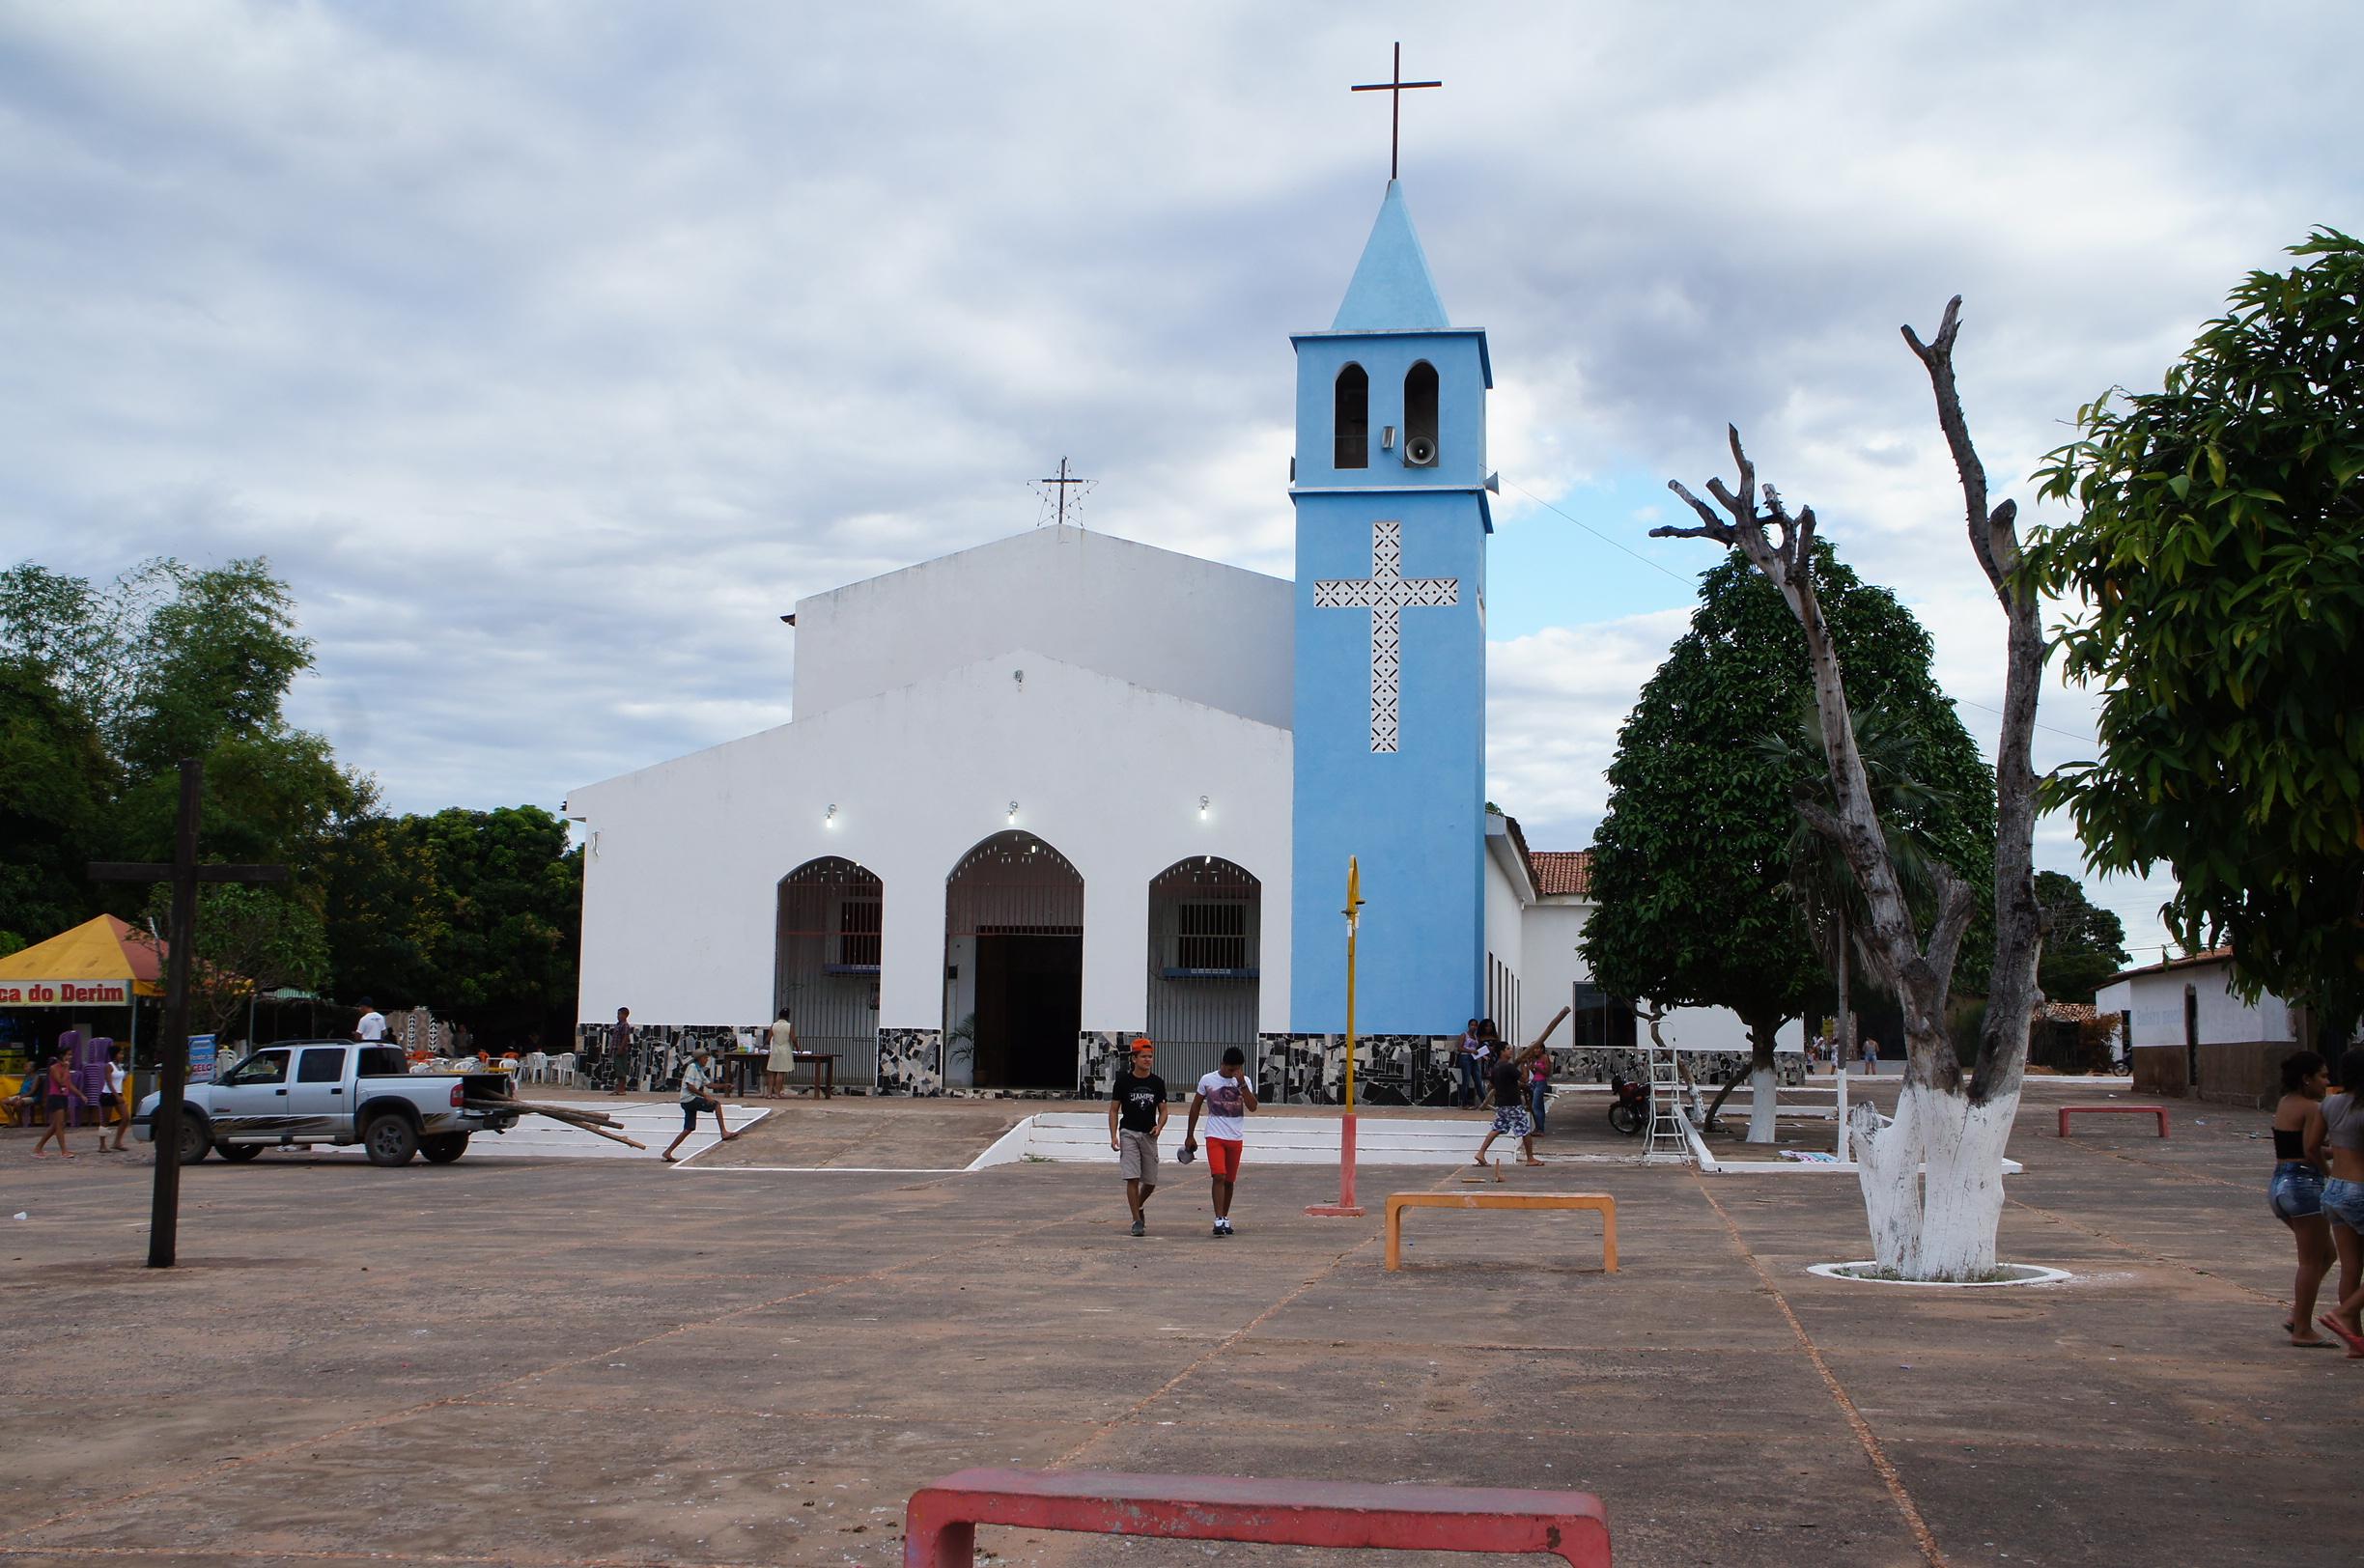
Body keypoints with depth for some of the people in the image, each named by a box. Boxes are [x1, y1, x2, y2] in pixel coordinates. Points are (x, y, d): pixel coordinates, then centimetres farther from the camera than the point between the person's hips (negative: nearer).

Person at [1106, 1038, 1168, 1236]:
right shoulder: (1123, 1081, -2)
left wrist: (1159, 1126, -9)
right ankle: (1136, 1220, -6)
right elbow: (1114, 1110, 2)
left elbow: (1163, 1110, 12)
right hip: (1129, 1133, -3)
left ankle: (1138, 1206, 36)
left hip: (1149, 1135, 3)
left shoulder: (1157, 1083, 6)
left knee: (1151, 1182, 7)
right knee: (1132, 1178, -12)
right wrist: (1113, 1136, -8)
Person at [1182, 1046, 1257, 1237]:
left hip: (1236, 1138, 2)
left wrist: (1242, 1084, -19)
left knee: (1230, 1181, 9)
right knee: (1218, 1176, -17)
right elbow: (1195, 1107, 7)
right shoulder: (1207, 1080, -2)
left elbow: (1252, 1107, -11)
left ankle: (1225, 1218, 24)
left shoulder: (1245, 1082, 2)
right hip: (1215, 1136, -2)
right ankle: (1218, 1219, -19)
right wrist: (1190, 1136, 9)